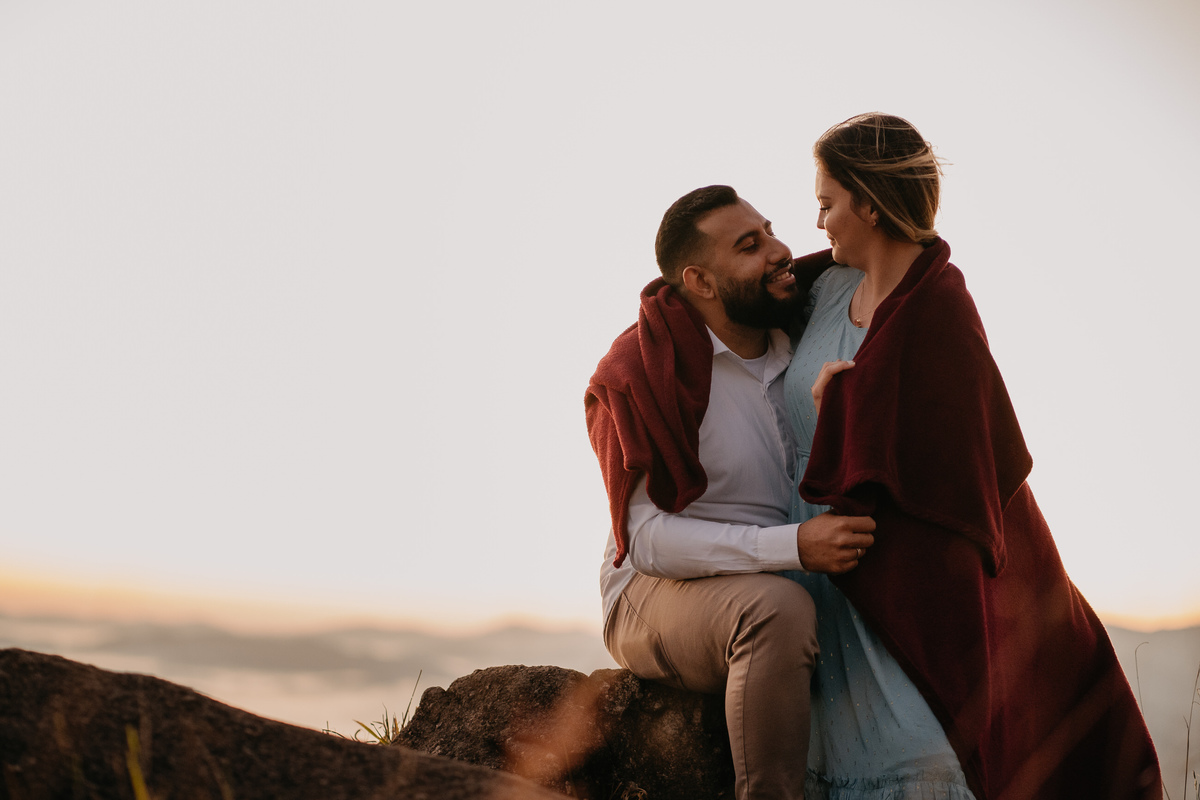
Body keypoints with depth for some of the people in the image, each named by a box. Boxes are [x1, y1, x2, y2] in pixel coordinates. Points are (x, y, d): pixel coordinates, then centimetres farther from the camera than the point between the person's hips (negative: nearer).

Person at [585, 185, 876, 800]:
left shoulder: (798, 350, 5)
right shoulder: (641, 370, -13)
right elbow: (649, 539, -20)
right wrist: (794, 545, -31)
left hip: (771, 595, 6)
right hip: (654, 595, -6)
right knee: (777, 610, -35)